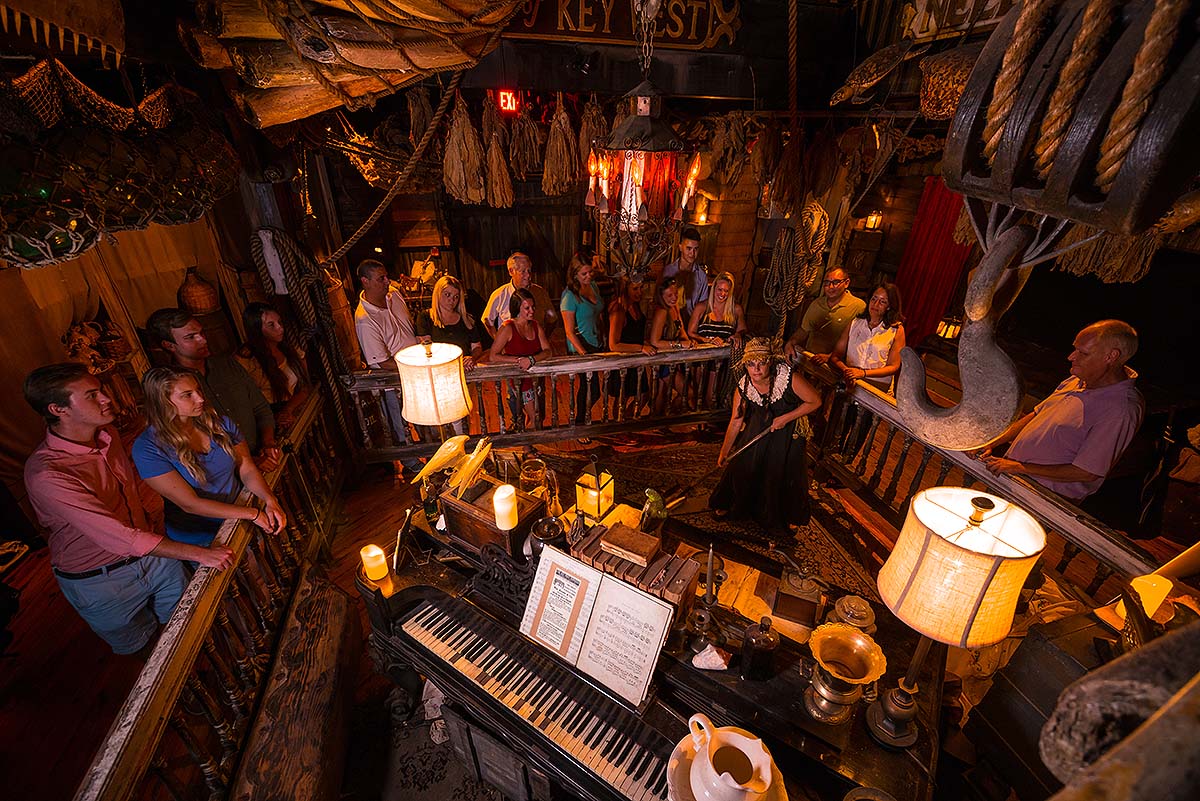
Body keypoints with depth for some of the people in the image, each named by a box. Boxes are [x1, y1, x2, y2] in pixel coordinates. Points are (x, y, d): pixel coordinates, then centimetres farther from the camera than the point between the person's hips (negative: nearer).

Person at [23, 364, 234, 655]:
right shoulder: (46, 475, -29)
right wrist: (200, 554, -30)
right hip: (102, 582, -6)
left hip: (154, 554, 6)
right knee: (139, 649, 18)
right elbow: (118, 537, -32)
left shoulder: (107, 434, -5)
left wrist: (158, 528, 4)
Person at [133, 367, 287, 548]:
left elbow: (247, 469, 2)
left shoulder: (220, 424, 3)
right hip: (199, 538, -4)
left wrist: (270, 500, -18)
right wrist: (252, 513, -21)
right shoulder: (147, 448, -12)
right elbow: (190, 504, -16)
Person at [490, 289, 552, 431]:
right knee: (535, 418, -13)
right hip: (516, 378, -5)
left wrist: (531, 359, -22)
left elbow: (547, 351, -2)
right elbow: (492, 357, -15)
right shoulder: (507, 328, -10)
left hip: (535, 375, 5)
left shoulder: (536, 326, 7)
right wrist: (519, 360, -20)